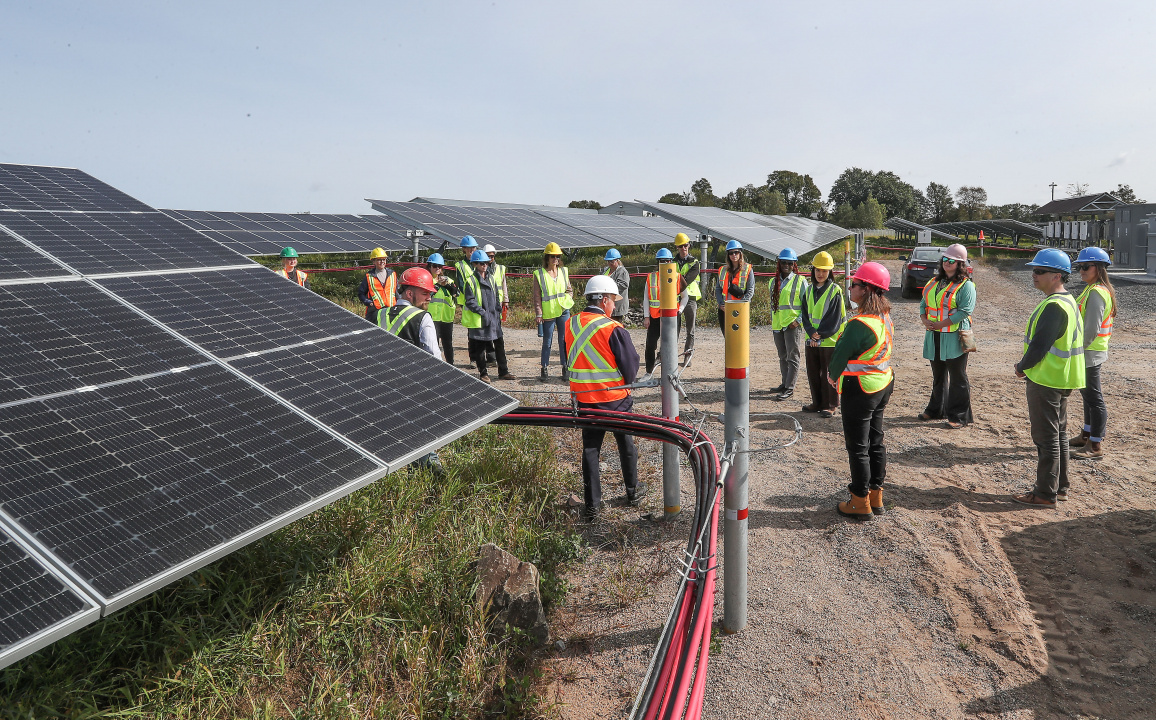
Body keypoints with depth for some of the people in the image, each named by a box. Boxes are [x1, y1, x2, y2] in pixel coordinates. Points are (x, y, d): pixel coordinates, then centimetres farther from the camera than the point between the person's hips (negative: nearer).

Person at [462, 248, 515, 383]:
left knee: (500, 345, 5)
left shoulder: (490, 279, 14)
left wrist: (498, 311, 9)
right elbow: (469, 301, -12)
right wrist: (482, 312, -19)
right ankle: (483, 373, 14)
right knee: (480, 348, 3)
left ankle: (503, 372, 14)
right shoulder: (470, 280, -6)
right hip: (478, 320, -6)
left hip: (493, 318, 6)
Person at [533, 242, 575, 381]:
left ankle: (565, 368, 13)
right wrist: (539, 314, -8)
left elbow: (568, 288, 20)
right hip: (548, 313, -3)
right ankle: (544, 368, 14)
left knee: (564, 340, 5)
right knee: (547, 342, 3)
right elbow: (537, 296, -3)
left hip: (564, 310, 3)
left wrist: (570, 291, -4)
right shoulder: (539, 274, -2)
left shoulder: (564, 271, 9)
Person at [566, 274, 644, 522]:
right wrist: (625, 382, 9)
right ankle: (633, 492, 33)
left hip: (584, 398, 4)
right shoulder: (614, 329, -18)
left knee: (590, 448, 10)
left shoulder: (570, 325, -2)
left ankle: (591, 505, 12)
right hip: (615, 398, -3)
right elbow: (631, 366, -11)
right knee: (625, 443, 17)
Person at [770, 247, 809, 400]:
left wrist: (799, 320, -13)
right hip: (777, 325, 6)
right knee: (783, 357, 14)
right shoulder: (774, 282, 13)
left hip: (793, 325, -6)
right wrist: (773, 321, 15)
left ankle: (790, 388, 1)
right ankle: (785, 383, 25)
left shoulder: (800, 281, -3)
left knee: (792, 357, -3)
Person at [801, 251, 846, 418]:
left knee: (828, 374, 1)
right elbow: (805, 315, 6)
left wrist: (820, 334, -15)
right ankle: (817, 403, 25)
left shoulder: (835, 291, -6)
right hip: (811, 340, 5)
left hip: (829, 340, -5)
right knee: (813, 373, 12)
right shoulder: (809, 290, 10)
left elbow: (835, 319, -10)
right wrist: (811, 332, -10)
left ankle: (830, 405, 11)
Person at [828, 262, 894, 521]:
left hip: (860, 390, -9)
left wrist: (833, 376, 3)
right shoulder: (884, 317, 5)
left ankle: (861, 503, 12)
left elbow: (841, 354, -18)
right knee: (875, 442, 17)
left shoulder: (859, 324, -25)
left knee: (858, 447, 3)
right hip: (883, 384, 9)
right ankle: (876, 497, 28)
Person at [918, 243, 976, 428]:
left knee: (957, 377, 0)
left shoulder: (966, 286, -7)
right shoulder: (934, 282, 14)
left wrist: (940, 324, -20)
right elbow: (923, 303, 15)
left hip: (954, 337, -7)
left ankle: (959, 416, 7)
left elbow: (965, 311, -17)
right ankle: (936, 410, 29)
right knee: (938, 376, 17)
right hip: (934, 337, 7)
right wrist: (925, 321, -6)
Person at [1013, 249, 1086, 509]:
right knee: (1059, 434, 17)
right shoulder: (1067, 300, 12)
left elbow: (1040, 345, -23)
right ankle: (1060, 487, 28)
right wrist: (1027, 365, 10)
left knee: (1046, 437, -3)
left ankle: (1045, 495, 5)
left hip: (1045, 381, -10)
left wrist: (1022, 367, -6)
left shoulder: (1054, 306, -22)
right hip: (1060, 380, 10)